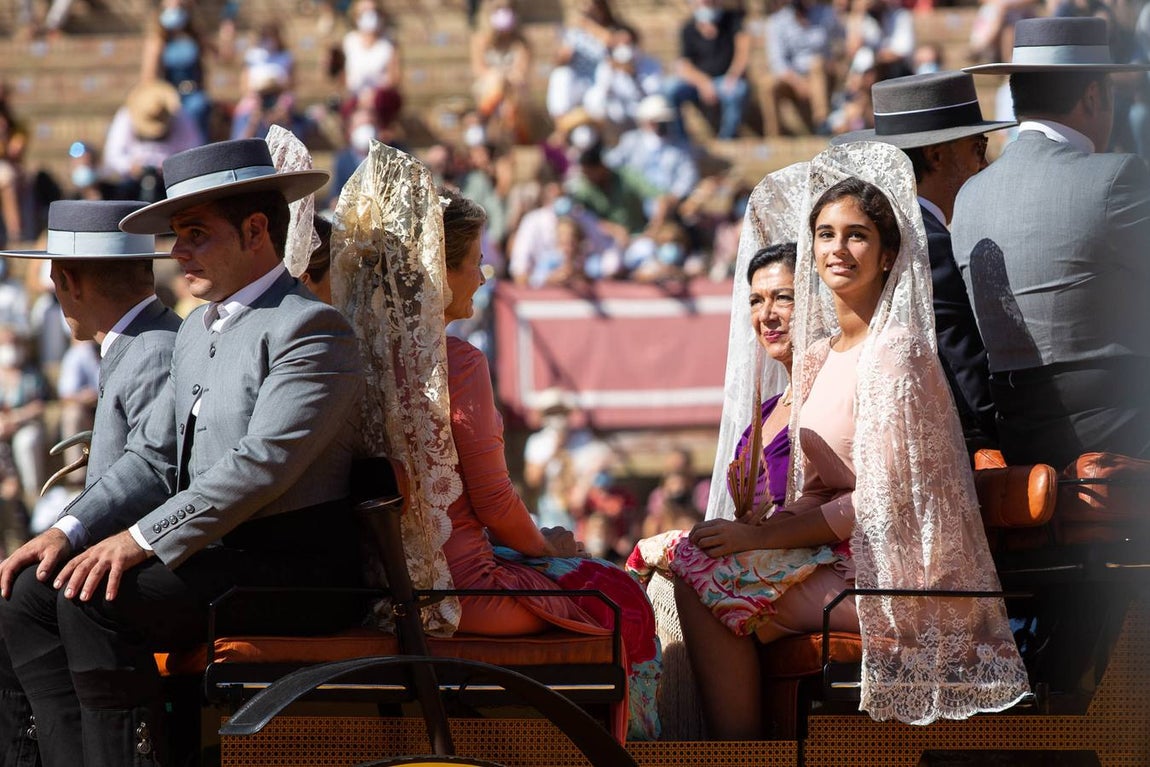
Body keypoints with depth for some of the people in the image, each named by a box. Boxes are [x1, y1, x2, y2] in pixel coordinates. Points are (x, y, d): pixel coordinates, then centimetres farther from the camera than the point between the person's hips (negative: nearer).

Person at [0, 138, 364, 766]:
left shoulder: (311, 329, -12)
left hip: (292, 565, -9)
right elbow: (154, 457, 17)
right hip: (218, 554, 9)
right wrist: (69, 533, 0)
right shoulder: (198, 330, 19)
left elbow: (262, 463, -22)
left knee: (96, 600, -25)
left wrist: (142, 540, -24)